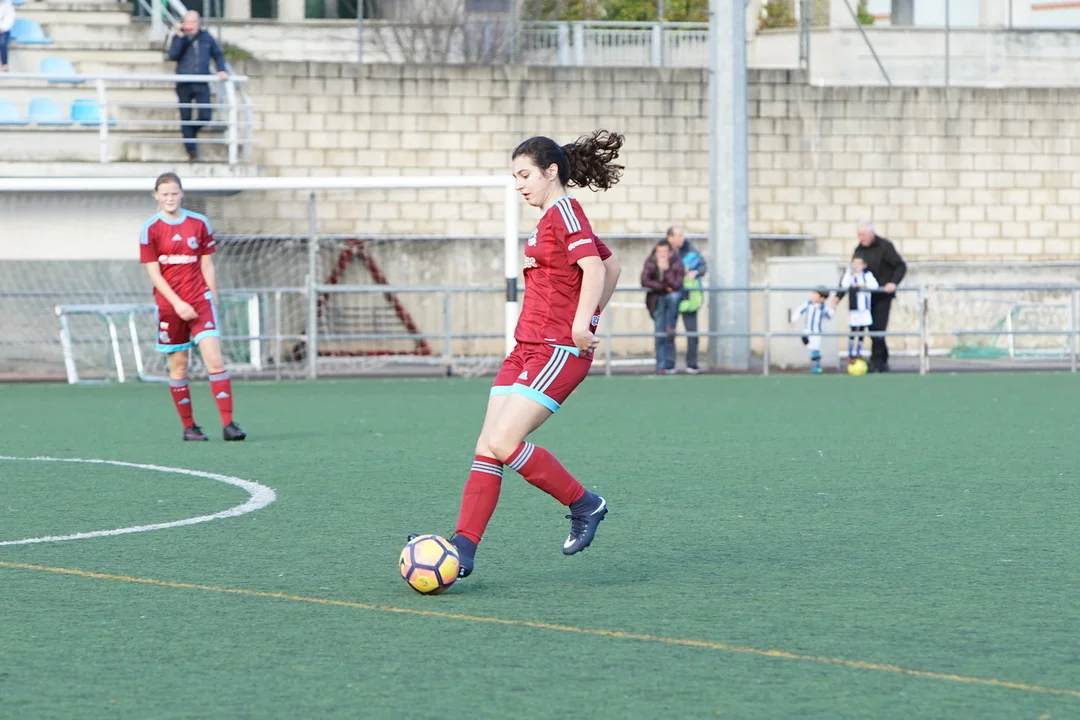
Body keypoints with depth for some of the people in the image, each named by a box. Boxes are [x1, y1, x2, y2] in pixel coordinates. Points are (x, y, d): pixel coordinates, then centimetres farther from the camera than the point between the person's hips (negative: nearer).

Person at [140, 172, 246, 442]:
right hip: (169, 305, -1)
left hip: (200, 300, 1)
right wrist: (178, 303, -14)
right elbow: (154, 273, -5)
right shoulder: (150, 229, -1)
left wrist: (214, 302, 8)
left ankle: (228, 424, -14)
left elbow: (207, 267, 10)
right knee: (178, 366, 4)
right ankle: (188, 426, 14)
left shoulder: (199, 223, 5)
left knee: (215, 359, -11)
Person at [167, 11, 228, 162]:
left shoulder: (206, 38, 10)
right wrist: (180, 36, -14)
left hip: (202, 85, 1)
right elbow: (173, 55, -11)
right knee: (185, 119, 1)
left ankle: (192, 133, 23)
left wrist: (221, 70, 3)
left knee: (204, 116, -10)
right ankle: (191, 150, 9)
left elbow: (218, 54, 18)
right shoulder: (179, 38, 5)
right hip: (184, 85, -1)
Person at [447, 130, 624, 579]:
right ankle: (463, 548, -4)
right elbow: (611, 265, 29)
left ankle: (584, 505, 0)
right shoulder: (555, 217, 20)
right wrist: (593, 319, 21)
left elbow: (596, 267, -22)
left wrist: (580, 324, -34)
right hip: (527, 349, 10)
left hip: (559, 351, -10)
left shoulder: (564, 212, -9)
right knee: (486, 447, 0)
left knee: (504, 443, -17)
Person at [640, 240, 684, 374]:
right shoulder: (650, 262, -15)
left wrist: (666, 270, -40)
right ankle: (661, 366, -2)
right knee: (659, 333, -6)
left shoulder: (677, 264, -20)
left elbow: (676, 286, -29)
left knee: (673, 297, -39)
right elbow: (644, 282, -22)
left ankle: (671, 327, -21)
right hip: (657, 299, 1)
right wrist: (664, 287, -23)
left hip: (673, 294, -1)